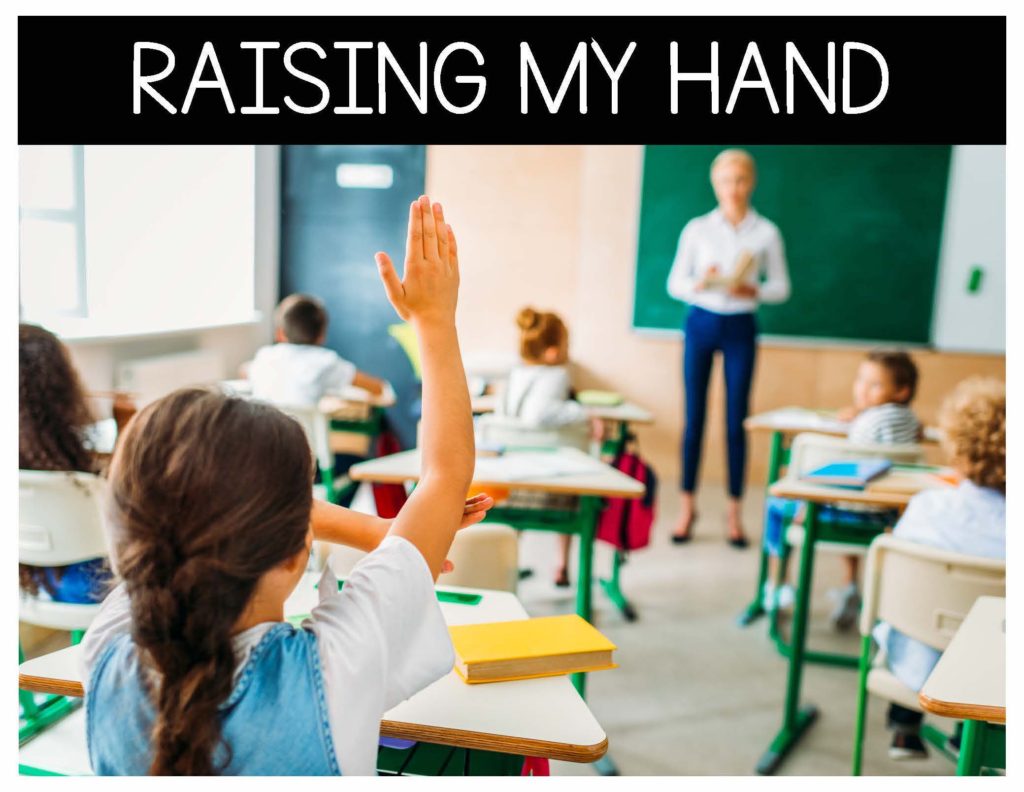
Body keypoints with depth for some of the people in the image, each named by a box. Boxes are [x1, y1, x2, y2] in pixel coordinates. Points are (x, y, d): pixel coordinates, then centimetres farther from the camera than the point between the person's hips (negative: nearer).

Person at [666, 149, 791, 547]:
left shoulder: (766, 232, 1)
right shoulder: (697, 229, 2)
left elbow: (781, 287, 4)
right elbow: (675, 282, 3)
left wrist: (753, 291, -16)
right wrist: (700, 284, -18)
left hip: (741, 327, 0)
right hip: (701, 323, 0)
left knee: (736, 420, 2)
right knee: (694, 416, 3)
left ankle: (734, 510, 14)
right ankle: (687, 506, 14)